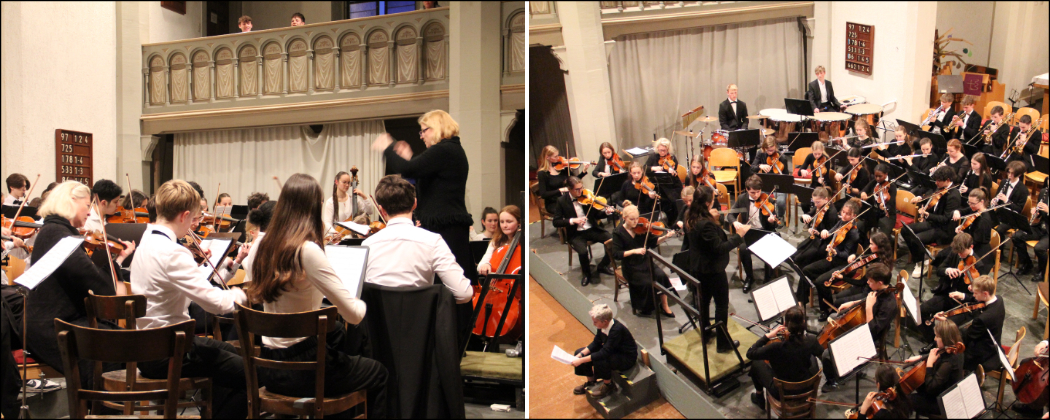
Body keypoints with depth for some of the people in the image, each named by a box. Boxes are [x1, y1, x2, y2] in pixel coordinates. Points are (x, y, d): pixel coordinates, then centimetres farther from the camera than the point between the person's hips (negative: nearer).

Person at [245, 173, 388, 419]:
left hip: (269, 366, 7)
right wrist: (365, 303, 0)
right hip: (302, 367, -7)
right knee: (380, 374, 17)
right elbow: (353, 314, -21)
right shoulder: (307, 250, -22)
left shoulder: (263, 247, -1)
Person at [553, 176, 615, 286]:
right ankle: (587, 274, 0)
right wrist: (572, 220, -22)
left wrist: (606, 213, -15)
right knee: (583, 251, -33)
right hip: (575, 234, -3)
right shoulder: (562, 201, -6)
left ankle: (603, 266, 7)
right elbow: (556, 222, -8)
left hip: (591, 229, 3)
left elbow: (596, 215, 7)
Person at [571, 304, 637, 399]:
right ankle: (591, 381, 19)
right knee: (578, 352, 0)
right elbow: (596, 343, 1)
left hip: (626, 358, -8)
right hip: (611, 351, 8)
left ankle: (608, 385, -8)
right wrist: (580, 355, -12)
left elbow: (604, 353, -36)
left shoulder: (617, 330, -35)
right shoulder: (603, 325, -12)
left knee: (599, 360, -36)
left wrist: (581, 360, -34)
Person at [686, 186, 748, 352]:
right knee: (722, 305, 5)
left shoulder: (692, 220, -2)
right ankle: (723, 343, 13)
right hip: (713, 270, -9)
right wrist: (738, 236, -24)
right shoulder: (706, 224, -31)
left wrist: (713, 219, 5)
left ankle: (706, 332, 39)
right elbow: (719, 247, -28)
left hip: (698, 268, 9)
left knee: (703, 300, 23)